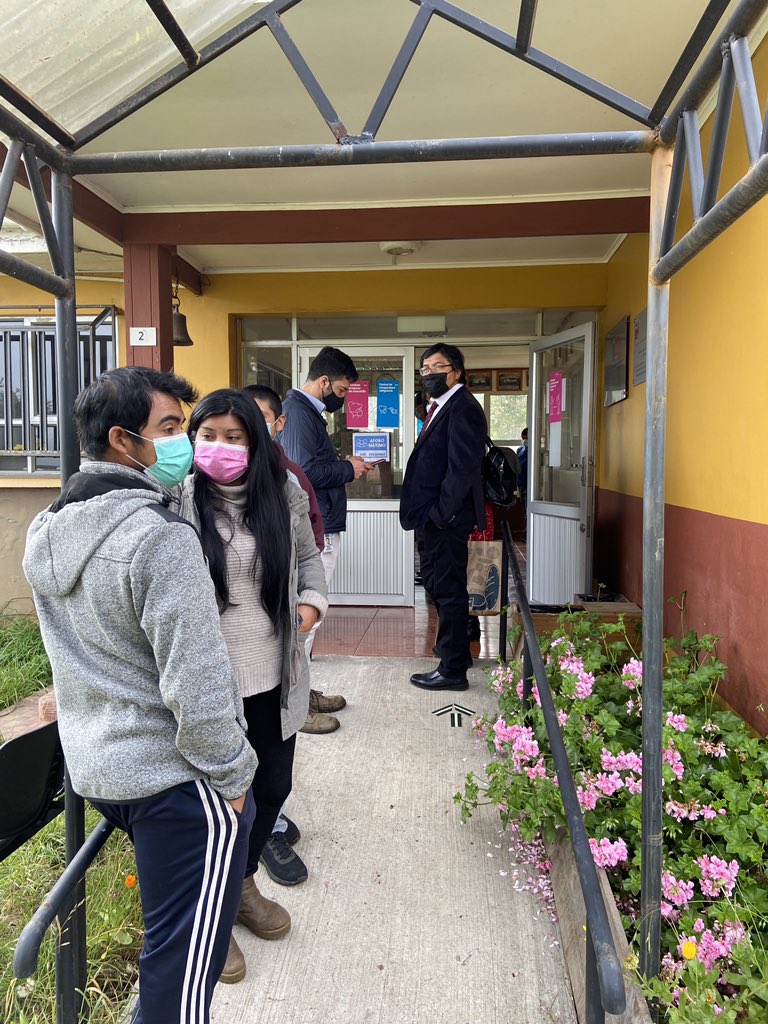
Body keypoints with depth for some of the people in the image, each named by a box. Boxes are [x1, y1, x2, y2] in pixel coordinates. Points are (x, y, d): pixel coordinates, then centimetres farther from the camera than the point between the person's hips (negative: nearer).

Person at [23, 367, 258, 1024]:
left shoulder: (47, 531, 4)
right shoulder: (160, 537, -24)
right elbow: (196, 683, -24)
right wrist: (231, 775, -12)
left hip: (92, 766, 9)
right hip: (174, 775, -9)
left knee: (169, 925, 29)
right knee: (186, 955, 9)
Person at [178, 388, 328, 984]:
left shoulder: (283, 494, -2)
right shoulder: (178, 501, -13)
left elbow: (307, 555, 14)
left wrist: (313, 600, -3)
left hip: (274, 677, 5)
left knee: (274, 786, 20)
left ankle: (243, 883, 49)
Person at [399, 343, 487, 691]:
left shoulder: (463, 407, -14)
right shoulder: (441, 407, 17)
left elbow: (463, 467, -22)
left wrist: (440, 514, -21)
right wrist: (424, 514, 13)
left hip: (446, 520, -10)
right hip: (432, 519, 10)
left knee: (448, 591, 0)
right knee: (437, 585, 21)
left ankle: (453, 670, 12)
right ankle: (454, 647, 38)